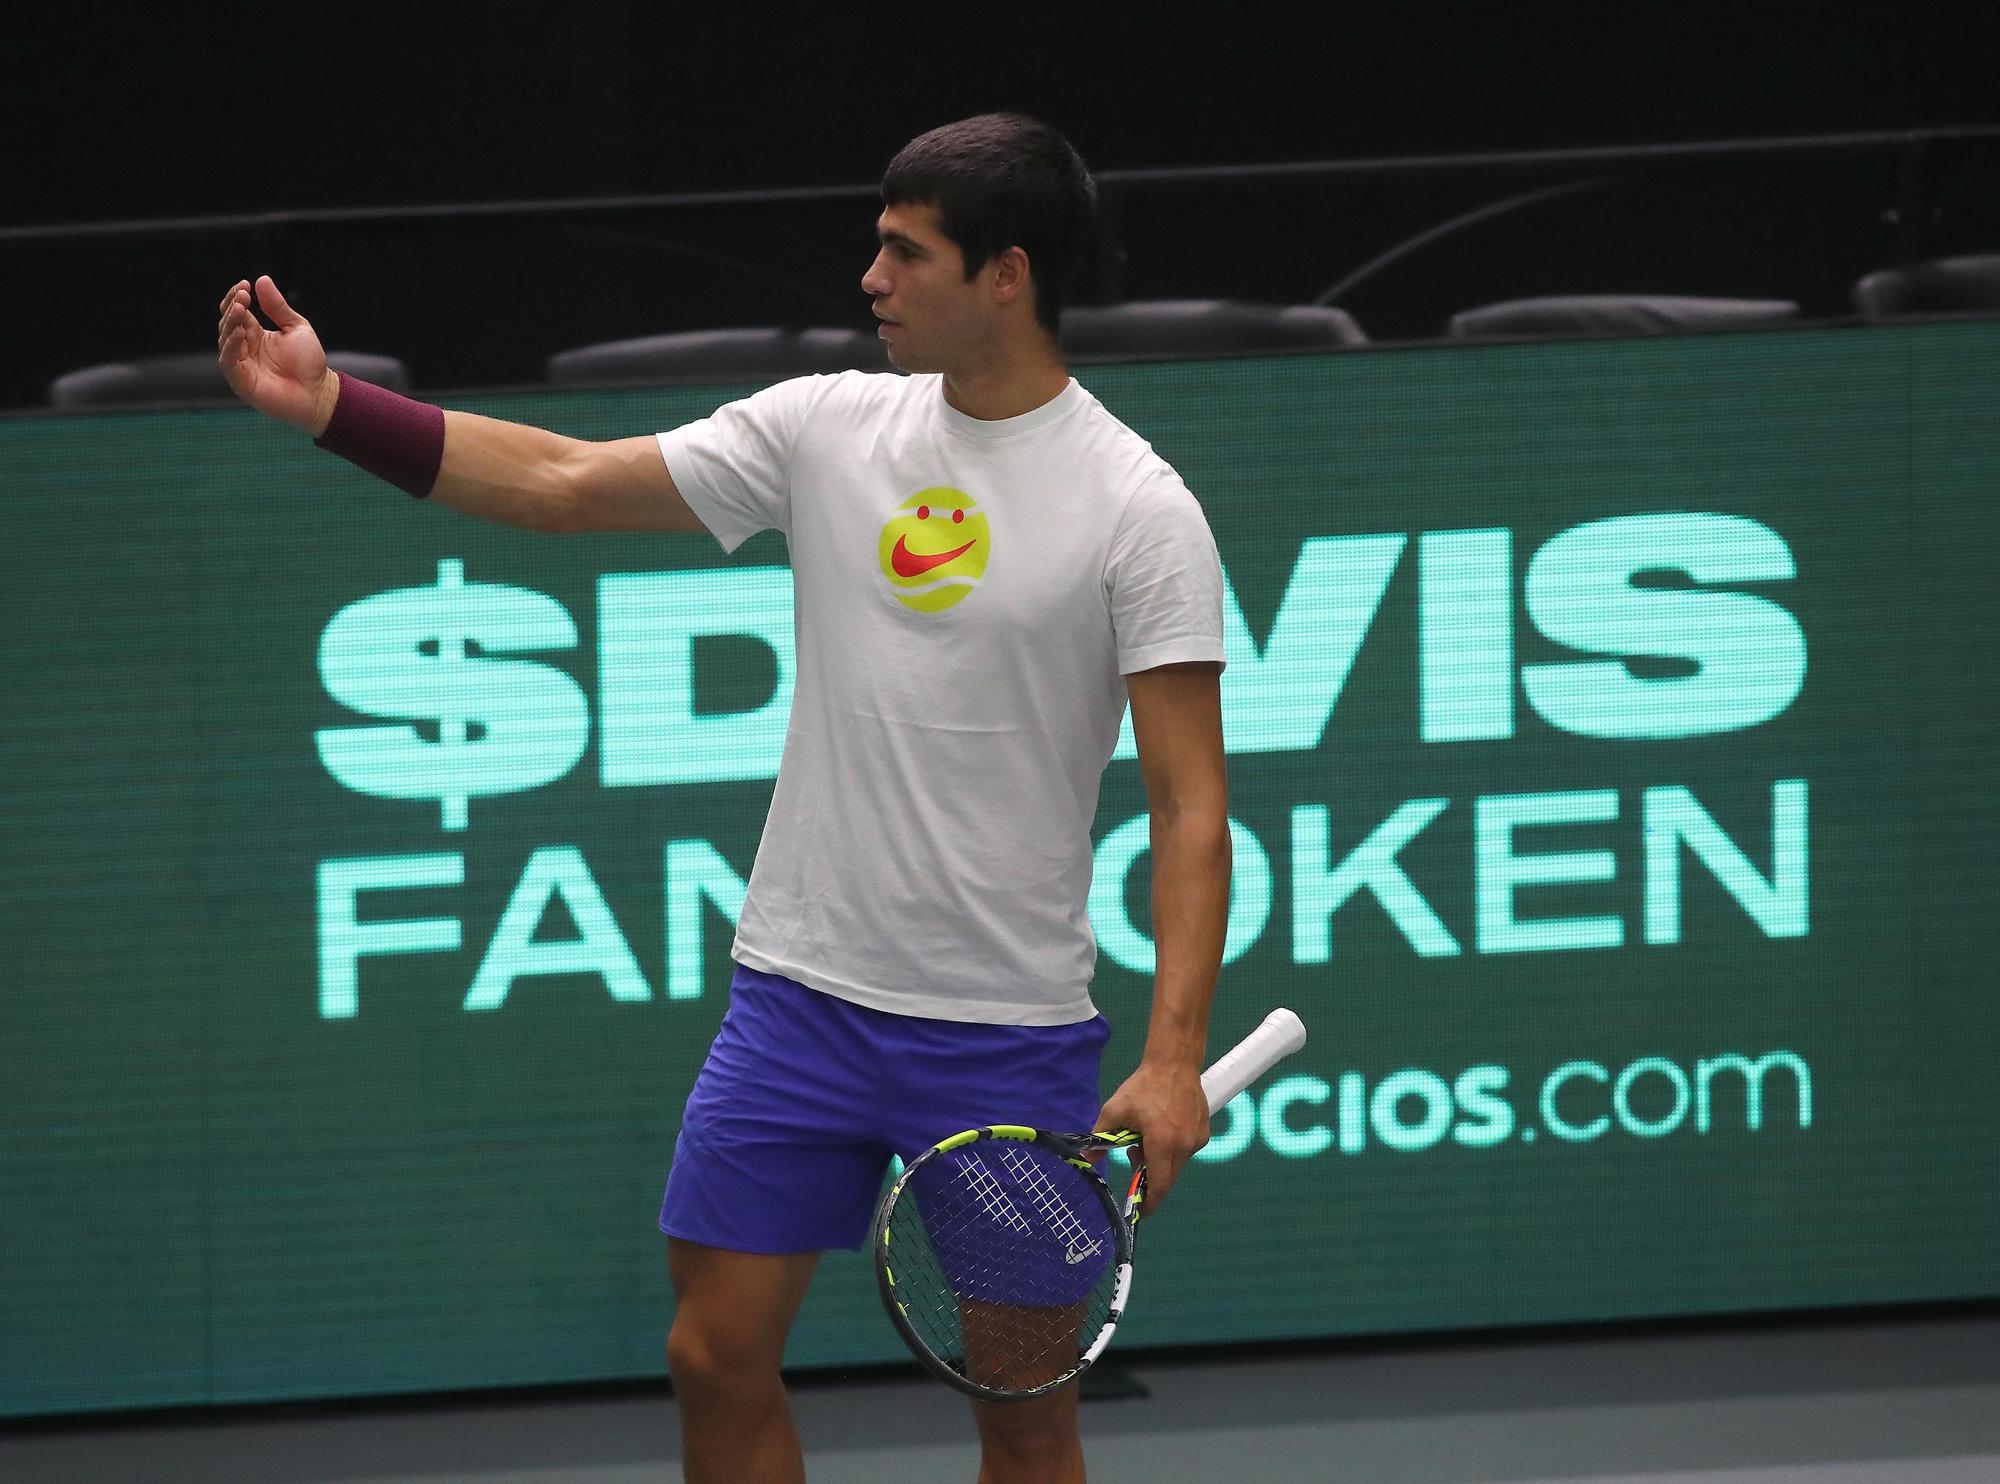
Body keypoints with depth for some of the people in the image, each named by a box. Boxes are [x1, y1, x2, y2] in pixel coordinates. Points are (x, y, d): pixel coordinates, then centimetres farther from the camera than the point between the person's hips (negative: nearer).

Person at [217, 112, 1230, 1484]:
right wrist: (329, 402, 0)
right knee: (718, 1356, 3)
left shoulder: (1137, 510, -11)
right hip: (804, 994, 4)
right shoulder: (829, 428, 3)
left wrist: (1175, 1058, -22)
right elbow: (564, 483, 7)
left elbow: (1190, 802, -13)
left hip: (1009, 1035, -4)